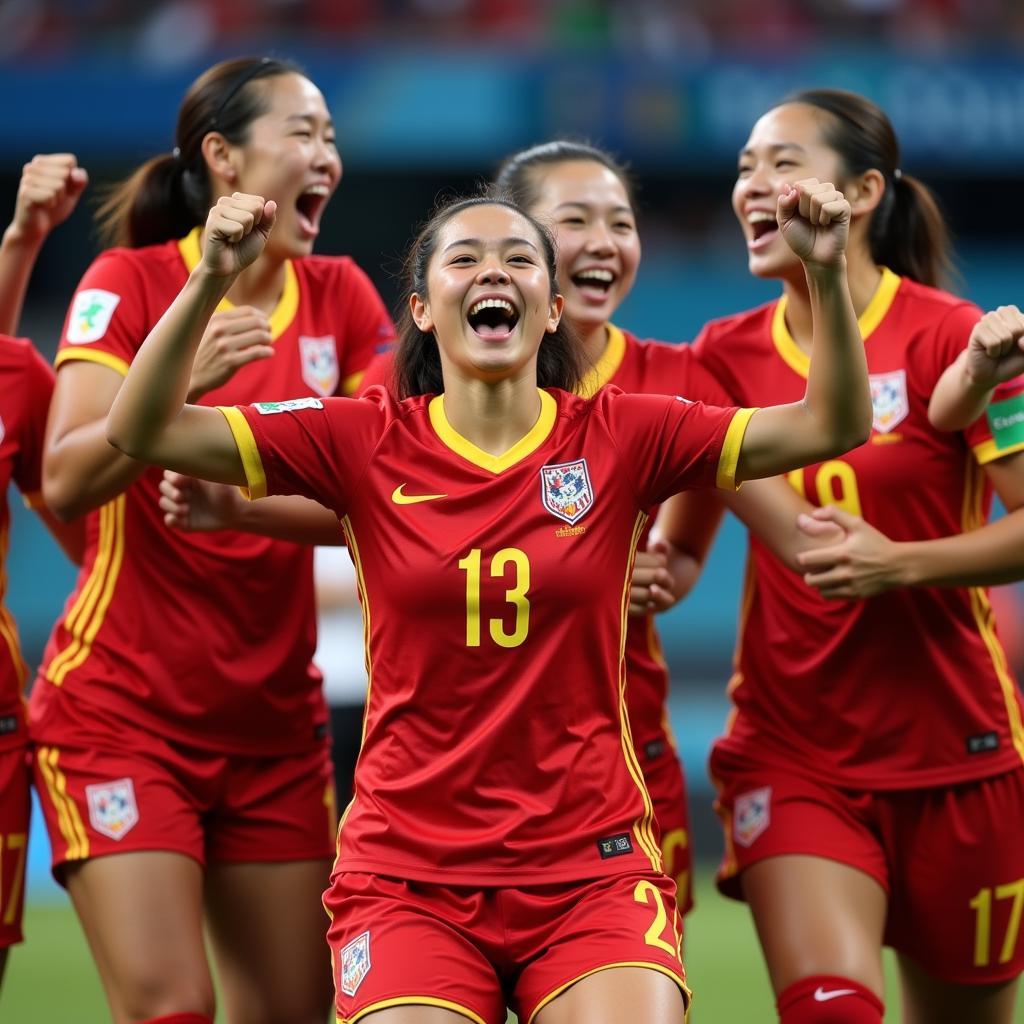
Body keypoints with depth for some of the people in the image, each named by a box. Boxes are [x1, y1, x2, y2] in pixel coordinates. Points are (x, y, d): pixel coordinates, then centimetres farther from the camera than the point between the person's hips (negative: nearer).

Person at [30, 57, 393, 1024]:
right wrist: (178, 382, -33)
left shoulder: (341, 298, 5)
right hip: (119, 714, -4)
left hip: (275, 719, 4)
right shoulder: (132, 283, -7)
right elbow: (64, 480, -19)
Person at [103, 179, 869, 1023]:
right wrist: (212, 279, -19)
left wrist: (826, 274, -19)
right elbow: (142, 431, -5)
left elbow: (832, 425, -4)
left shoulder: (620, 439, 2)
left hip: (592, 871, 0)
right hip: (409, 873, 0)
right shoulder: (366, 444, 1)